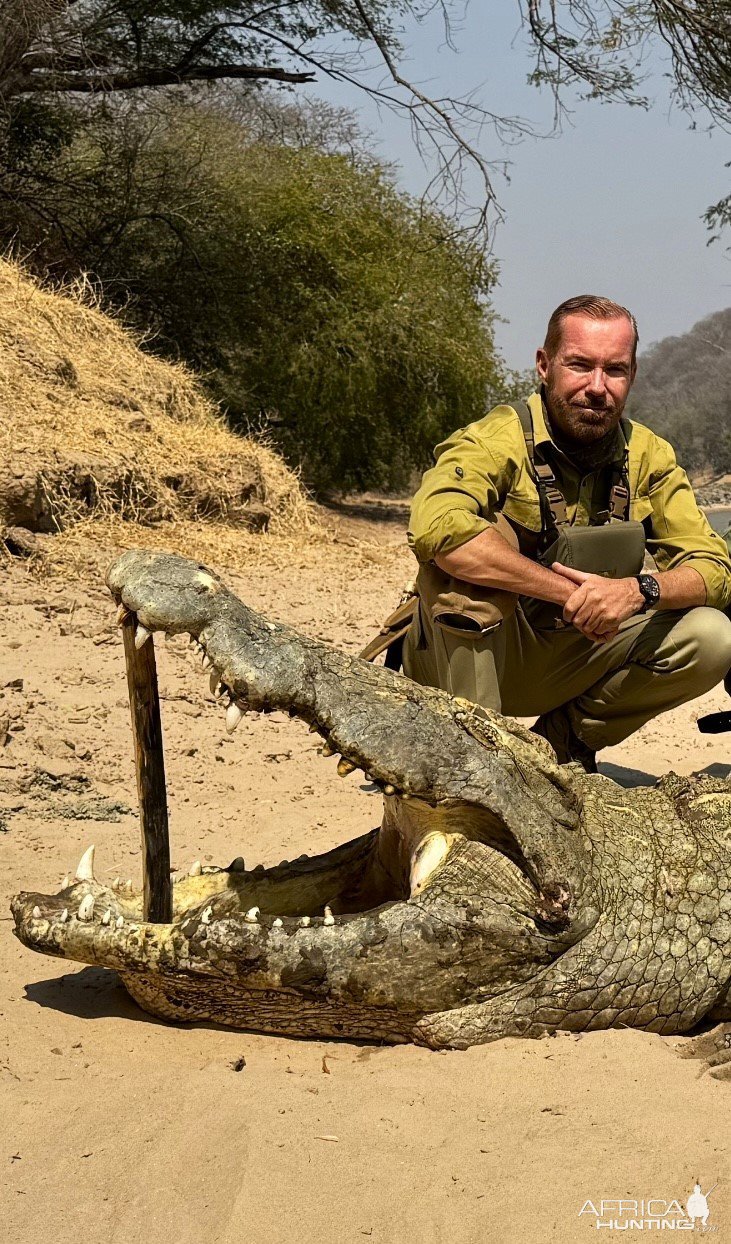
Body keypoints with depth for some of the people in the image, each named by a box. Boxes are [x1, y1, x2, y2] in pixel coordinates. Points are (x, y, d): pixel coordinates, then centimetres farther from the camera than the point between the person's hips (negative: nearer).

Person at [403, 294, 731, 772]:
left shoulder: (650, 457, -3)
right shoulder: (501, 438, -20)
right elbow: (435, 525, -39)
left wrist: (640, 589, -30)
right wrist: (569, 592, -35)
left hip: (576, 656, 5)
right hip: (469, 657, -5)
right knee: (466, 551, -31)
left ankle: (563, 737, 7)